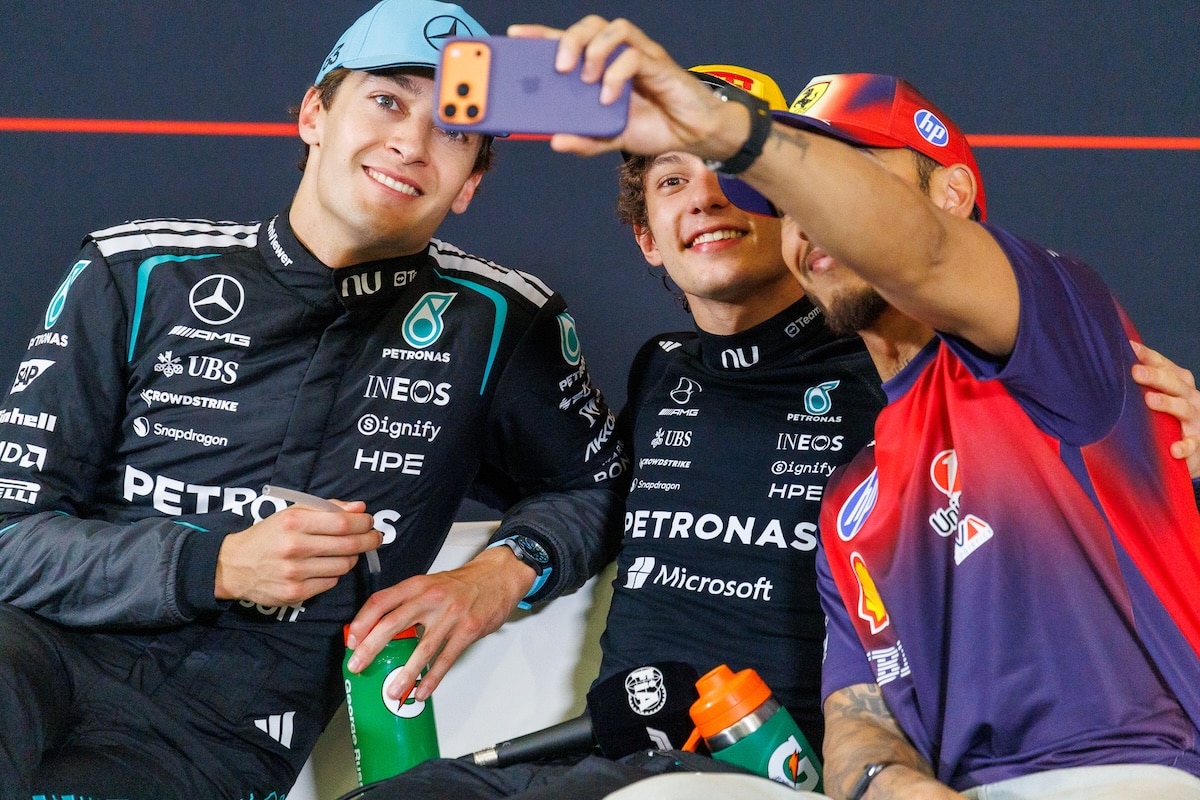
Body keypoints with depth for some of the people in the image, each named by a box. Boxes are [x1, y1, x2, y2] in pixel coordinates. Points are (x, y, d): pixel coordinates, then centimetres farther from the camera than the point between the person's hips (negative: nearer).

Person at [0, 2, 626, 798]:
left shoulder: (497, 321, 9)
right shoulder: (136, 277, 7)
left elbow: (600, 483, 23)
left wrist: (501, 574, 1)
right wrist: (217, 566, -12)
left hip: (225, 732, -1)